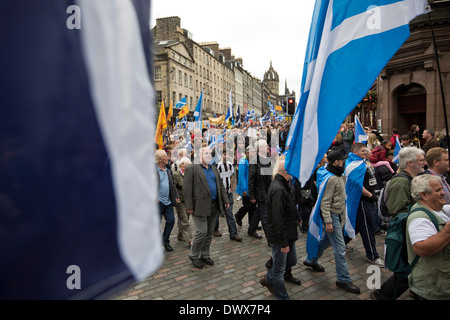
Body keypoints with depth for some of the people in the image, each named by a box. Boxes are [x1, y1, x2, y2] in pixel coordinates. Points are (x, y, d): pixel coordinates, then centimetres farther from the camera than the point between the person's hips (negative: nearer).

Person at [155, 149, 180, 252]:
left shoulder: (168, 171, 13)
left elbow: (173, 185, 18)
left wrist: (176, 196, 10)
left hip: (168, 202, 6)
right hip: (158, 202, -6)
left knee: (171, 221, 6)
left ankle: (165, 241, 24)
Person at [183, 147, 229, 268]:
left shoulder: (214, 169, 16)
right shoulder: (192, 169, -6)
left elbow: (221, 186, 18)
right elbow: (187, 188, -10)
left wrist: (225, 200, 9)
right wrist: (189, 206, -15)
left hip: (214, 206, 7)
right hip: (200, 206, -6)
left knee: (209, 233, 13)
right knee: (201, 232, -5)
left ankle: (205, 255, 29)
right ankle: (194, 256, 16)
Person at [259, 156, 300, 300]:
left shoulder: (283, 185, 7)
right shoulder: (278, 189, -27)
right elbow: (277, 220, -28)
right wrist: (284, 242, -22)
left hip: (288, 235, 10)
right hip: (279, 238, -10)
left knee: (292, 261, 23)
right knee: (279, 270, 8)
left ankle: (268, 279, 44)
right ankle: (282, 296, 27)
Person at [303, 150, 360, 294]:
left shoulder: (338, 175, 9)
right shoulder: (330, 178, -22)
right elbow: (325, 202, -23)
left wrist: (342, 214, 21)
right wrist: (328, 222, -24)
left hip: (337, 215, 10)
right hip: (332, 216, -10)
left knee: (327, 240, 22)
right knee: (340, 248, -4)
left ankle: (311, 260, 40)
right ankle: (343, 280, 7)